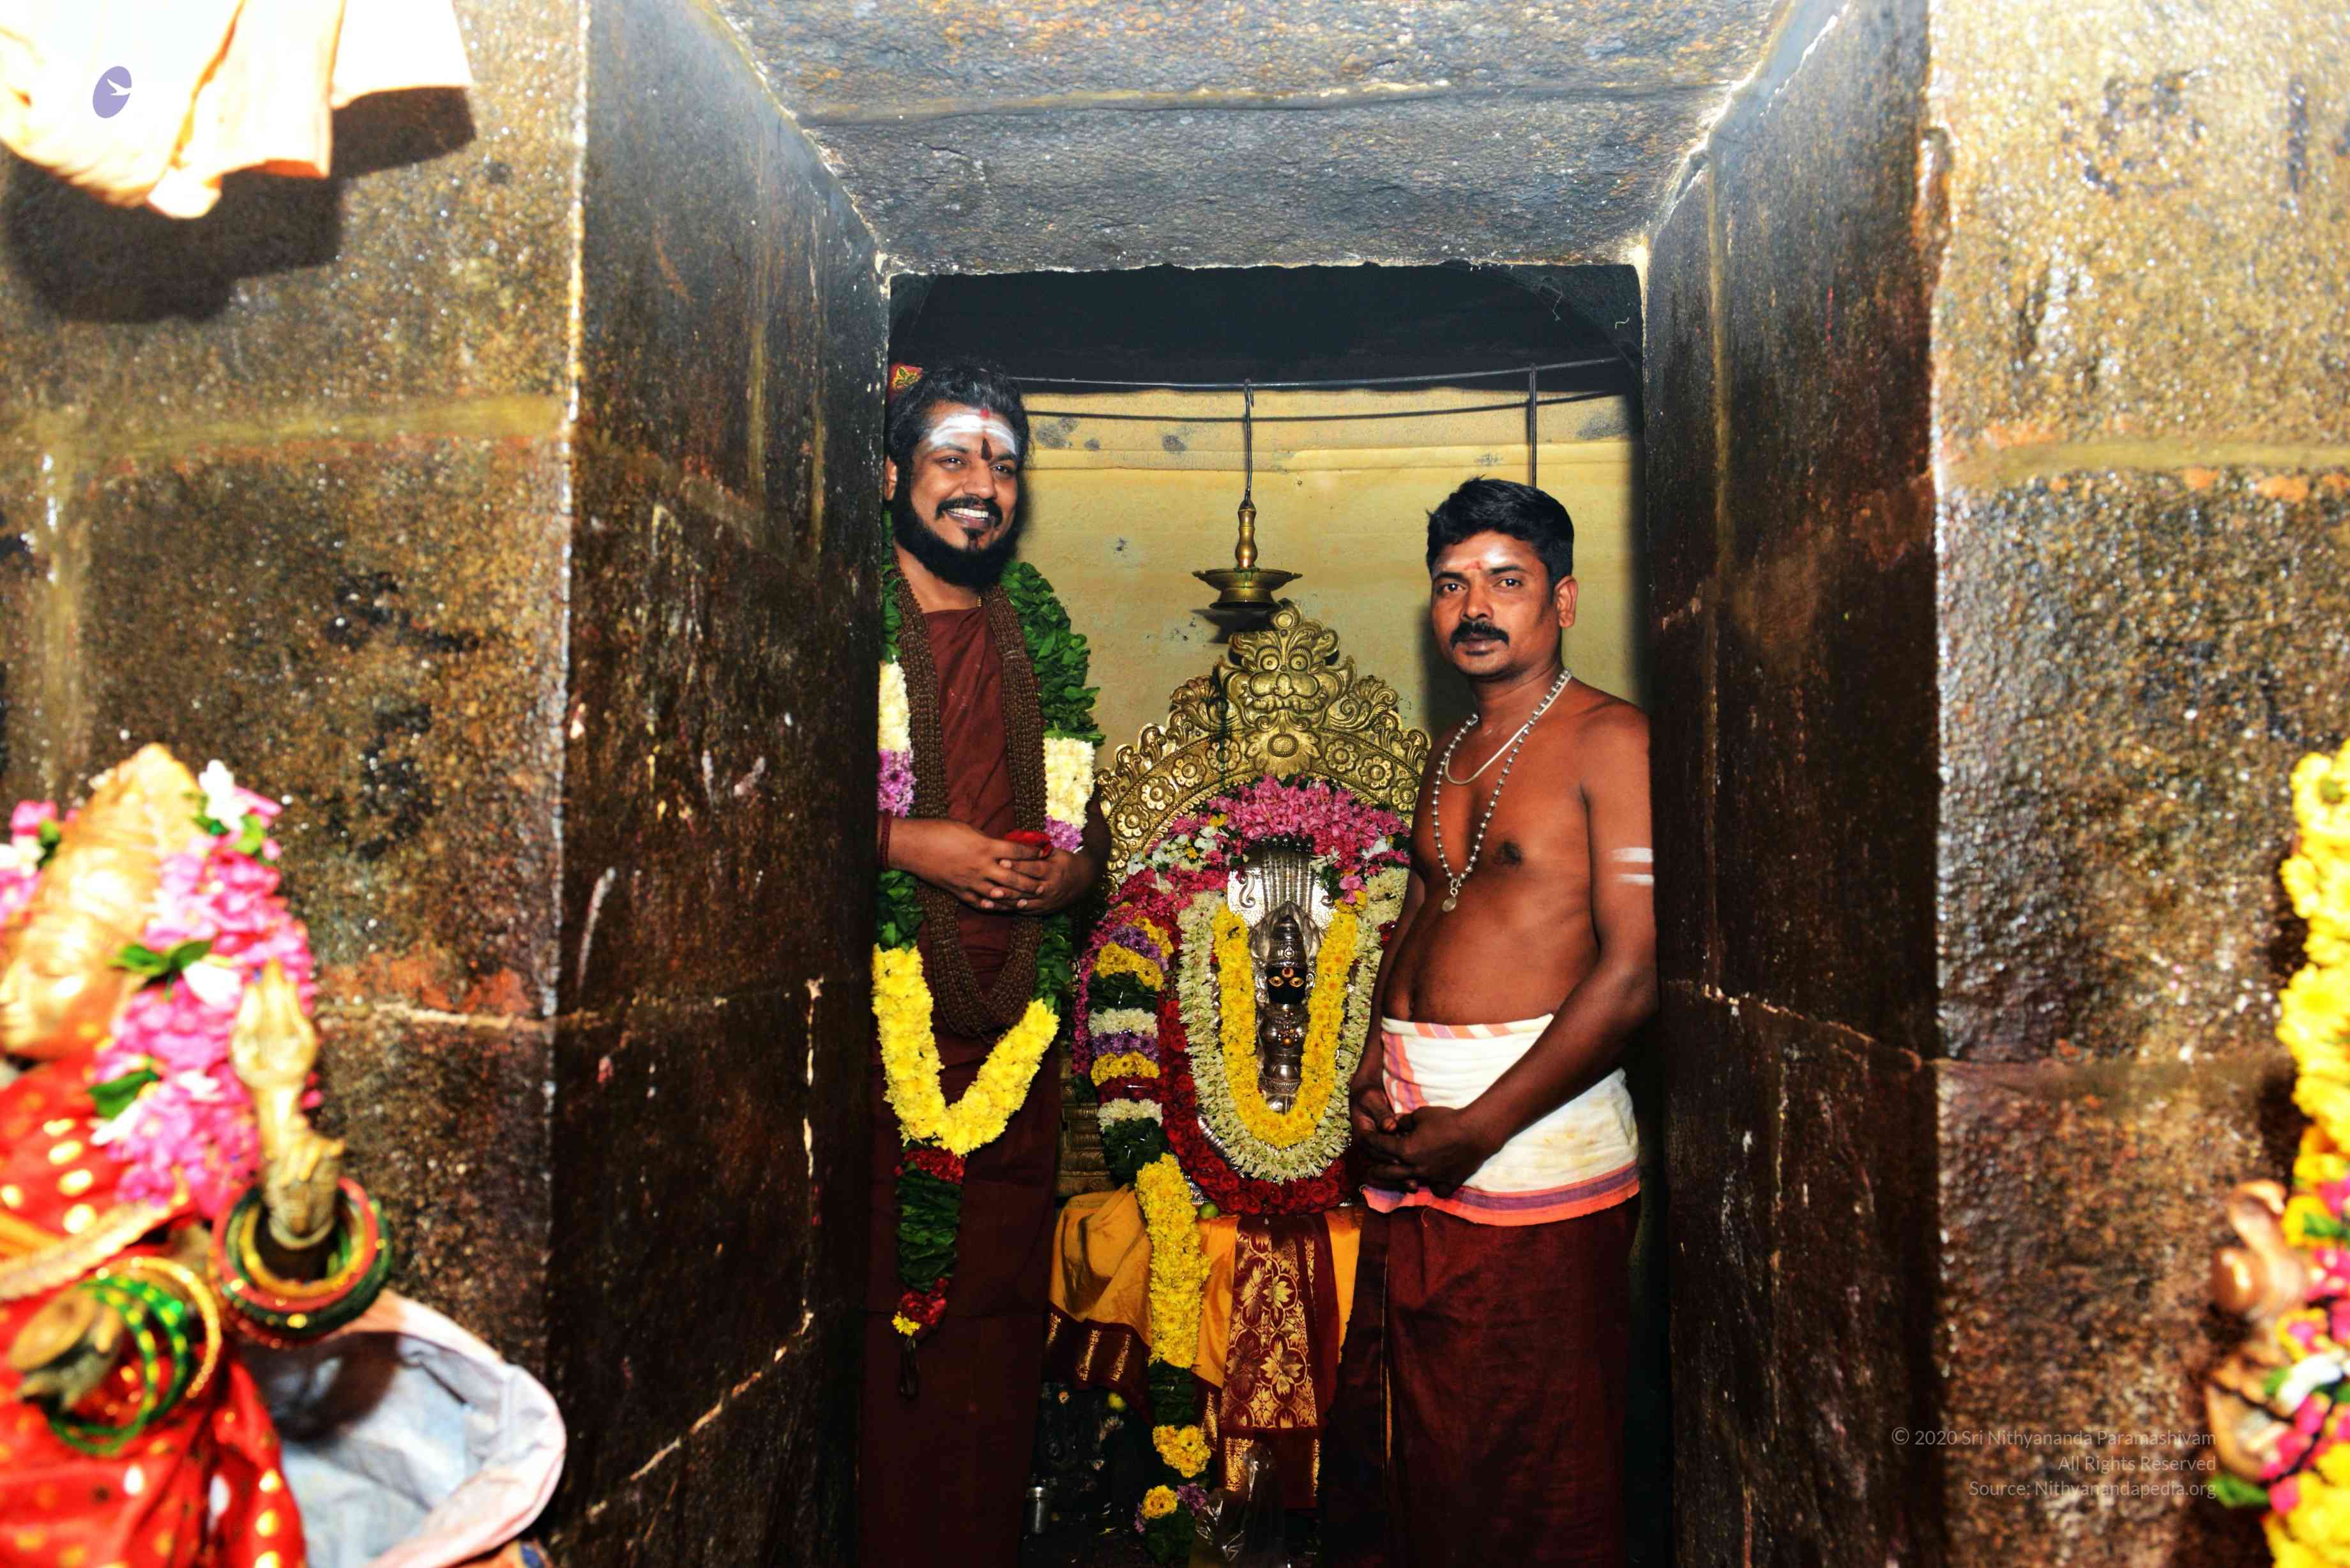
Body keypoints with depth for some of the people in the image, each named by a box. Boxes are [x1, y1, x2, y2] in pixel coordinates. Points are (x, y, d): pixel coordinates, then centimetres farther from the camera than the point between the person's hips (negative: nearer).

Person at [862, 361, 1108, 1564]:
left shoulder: (1042, 642, 17)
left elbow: (1088, 821, 24)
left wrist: (1072, 870, 2)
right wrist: (909, 844, -12)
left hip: (1010, 1033, 4)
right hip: (867, 1027, -4)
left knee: (996, 1319, 9)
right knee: (862, 1316, -4)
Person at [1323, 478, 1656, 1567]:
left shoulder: (1608, 741, -8)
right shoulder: (1454, 753, 16)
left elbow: (1633, 972, -15)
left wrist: (1476, 1130, -16)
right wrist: (1373, 1066, 5)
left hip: (1533, 1127, -7)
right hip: (1410, 1144, 7)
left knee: (1528, 1479, 5)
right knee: (1385, 1443, 15)